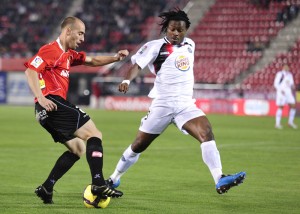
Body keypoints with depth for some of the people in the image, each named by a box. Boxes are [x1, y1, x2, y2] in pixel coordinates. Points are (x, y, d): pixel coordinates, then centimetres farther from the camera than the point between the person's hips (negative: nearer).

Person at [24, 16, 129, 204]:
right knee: (94, 134, -10)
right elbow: (30, 70, -16)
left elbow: (92, 61, 30)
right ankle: (98, 184, -22)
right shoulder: (52, 50, -7)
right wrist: (40, 97, -26)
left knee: (78, 149, 15)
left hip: (48, 111, 10)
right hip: (52, 103, -10)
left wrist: (115, 58, 14)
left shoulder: (69, 54, 23)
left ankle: (46, 188, 8)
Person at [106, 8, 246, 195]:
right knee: (139, 146, 5)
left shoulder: (190, 45, 11)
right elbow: (137, 65, -17)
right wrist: (127, 81, -33)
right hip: (162, 105, -4)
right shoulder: (155, 46, -6)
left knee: (207, 133, -21)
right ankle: (113, 180, 27)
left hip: (186, 105, 4)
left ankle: (220, 181, -29)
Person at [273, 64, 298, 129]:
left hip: (288, 92, 7)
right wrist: (281, 90, -19)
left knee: (293, 106, 1)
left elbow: (291, 83, 20)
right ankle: (277, 123, 1)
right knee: (280, 107, -6)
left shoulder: (289, 74, 14)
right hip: (281, 93, -7)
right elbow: (276, 84, -9)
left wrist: (292, 86, -3)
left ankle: (290, 122, 13)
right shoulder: (279, 74, -7)